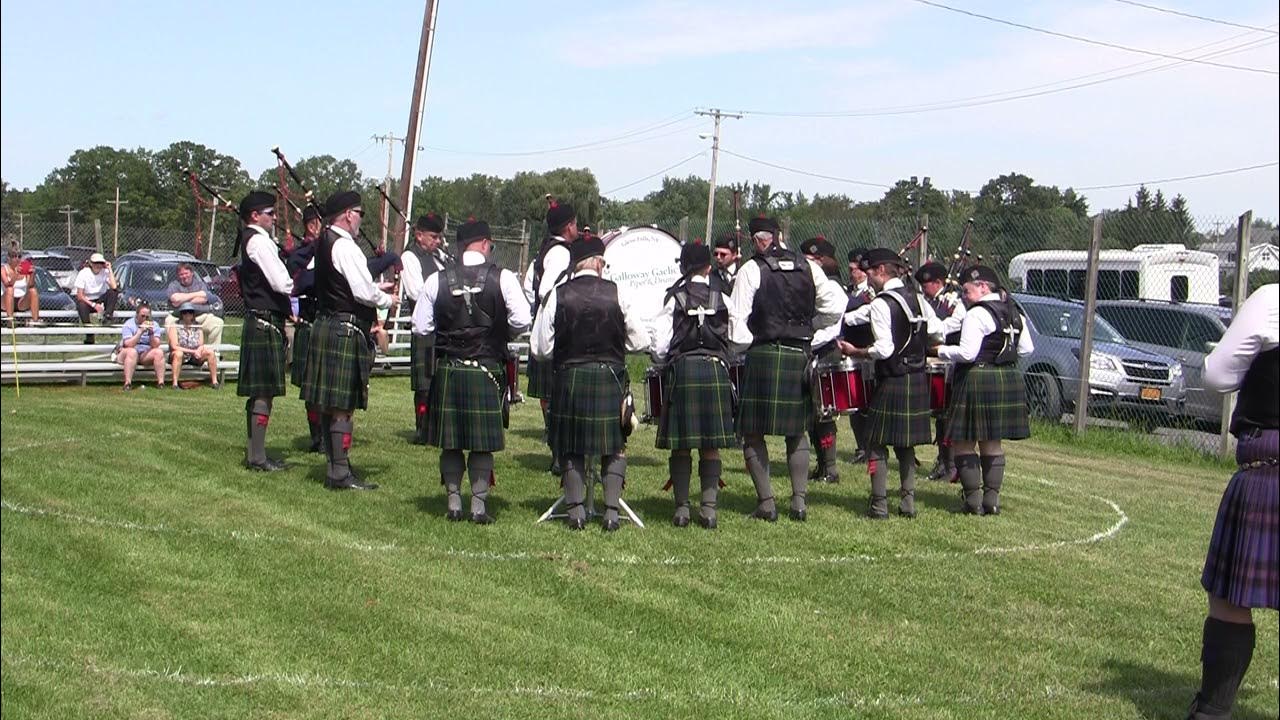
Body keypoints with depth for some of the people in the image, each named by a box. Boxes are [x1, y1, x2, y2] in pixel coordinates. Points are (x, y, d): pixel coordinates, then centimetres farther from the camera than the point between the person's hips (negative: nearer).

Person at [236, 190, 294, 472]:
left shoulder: (249, 240, 18)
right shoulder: (259, 241, -13)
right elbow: (282, 283, -20)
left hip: (259, 324, 10)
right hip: (265, 324, -10)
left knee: (260, 392, 14)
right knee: (264, 392, -7)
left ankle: (254, 452, 21)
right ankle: (257, 457, -4)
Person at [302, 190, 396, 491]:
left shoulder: (324, 244, 15)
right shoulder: (345, 246, -16)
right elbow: (364, 293, -21)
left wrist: (376, 289, 17)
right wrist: (388, 299, -3)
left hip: (326, 327, 10)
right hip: (346, 331, -10)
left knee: (331, 403, 13)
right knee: (344, 404, -6)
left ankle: (334, 466, 21)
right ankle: (340, 473, -4)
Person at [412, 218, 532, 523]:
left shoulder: (437, 280, -1)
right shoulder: (503, 278, -7)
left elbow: (421, 327, 1)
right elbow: (522, 321, -11)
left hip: (447, 369, 2)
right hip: (487, 369, -2)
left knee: (450, 442, 12)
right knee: (483, 443, 6)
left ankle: (453, 502, 17)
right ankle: (479, 505, 9)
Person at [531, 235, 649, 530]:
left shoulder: (557, 296, -5)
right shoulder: (616, 294, -4)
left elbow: (541, 348, -3)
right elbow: (641, 341, -1)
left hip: (569, 379, 0)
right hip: (611, 378, 0)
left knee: (572, 449, 12)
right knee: (615, 447, 11)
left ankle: (576, 511, 9)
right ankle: (611, 511, 6)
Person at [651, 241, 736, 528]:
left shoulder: (674, 298, 1)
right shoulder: (722, 298, 5)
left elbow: (659, 346, -2)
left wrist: (664, 364, 18)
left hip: (682, 370, -1)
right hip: (715, 369, 1)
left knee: (681, 446, 4)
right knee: (711, 446, 6)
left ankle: (682, 507, 4)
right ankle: (709, 508, 3)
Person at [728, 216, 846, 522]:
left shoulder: (751, 270, -5)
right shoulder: (808, 267, 7)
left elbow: (737, 318, -8)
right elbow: (836, 304, 5)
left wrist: (749, 342, 5)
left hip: (763, 356, -4)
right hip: (800, 356, 4)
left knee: (753, 432, 4)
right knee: (797, 431, 15)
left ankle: (766, 502, 0)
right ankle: (800, 501, 10)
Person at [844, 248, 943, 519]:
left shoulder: (880, 304, -13)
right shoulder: (917, 299, 8)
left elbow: (884, 349, -20)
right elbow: (938, 332, 11)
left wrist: (856, 352, -7)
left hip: (891, 382, -7)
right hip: (918, 381, 7)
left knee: (878, 444, 1)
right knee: (906, 445, 15)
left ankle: (879, 505, 1)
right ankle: (908, 502, 16)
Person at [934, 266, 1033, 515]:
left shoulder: (977, 315, -14)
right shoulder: (1013, 312, 11)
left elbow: (967, 353, -20)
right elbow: (1027, 348, 16)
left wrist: (941, 350, -6)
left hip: (979, 380, -8)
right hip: (1009, 379, 8)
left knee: (963, 442, 2)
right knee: (992, 443, 16)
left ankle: (973, 499, 0)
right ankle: (992, 498, 15)